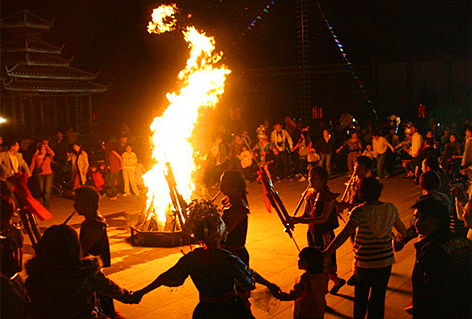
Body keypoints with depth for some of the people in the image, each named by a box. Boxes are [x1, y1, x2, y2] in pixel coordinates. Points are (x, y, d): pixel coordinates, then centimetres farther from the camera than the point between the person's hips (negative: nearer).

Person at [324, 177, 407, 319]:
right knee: (378, 298, 16)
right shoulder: (390, 209, -6)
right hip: (385, 262, 3)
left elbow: (344, 235, -26)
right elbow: (403, 231, 10)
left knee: (361, 296, 21)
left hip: (363, 263, -2)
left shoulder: (359, 212, -19)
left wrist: (326, 252, -25)